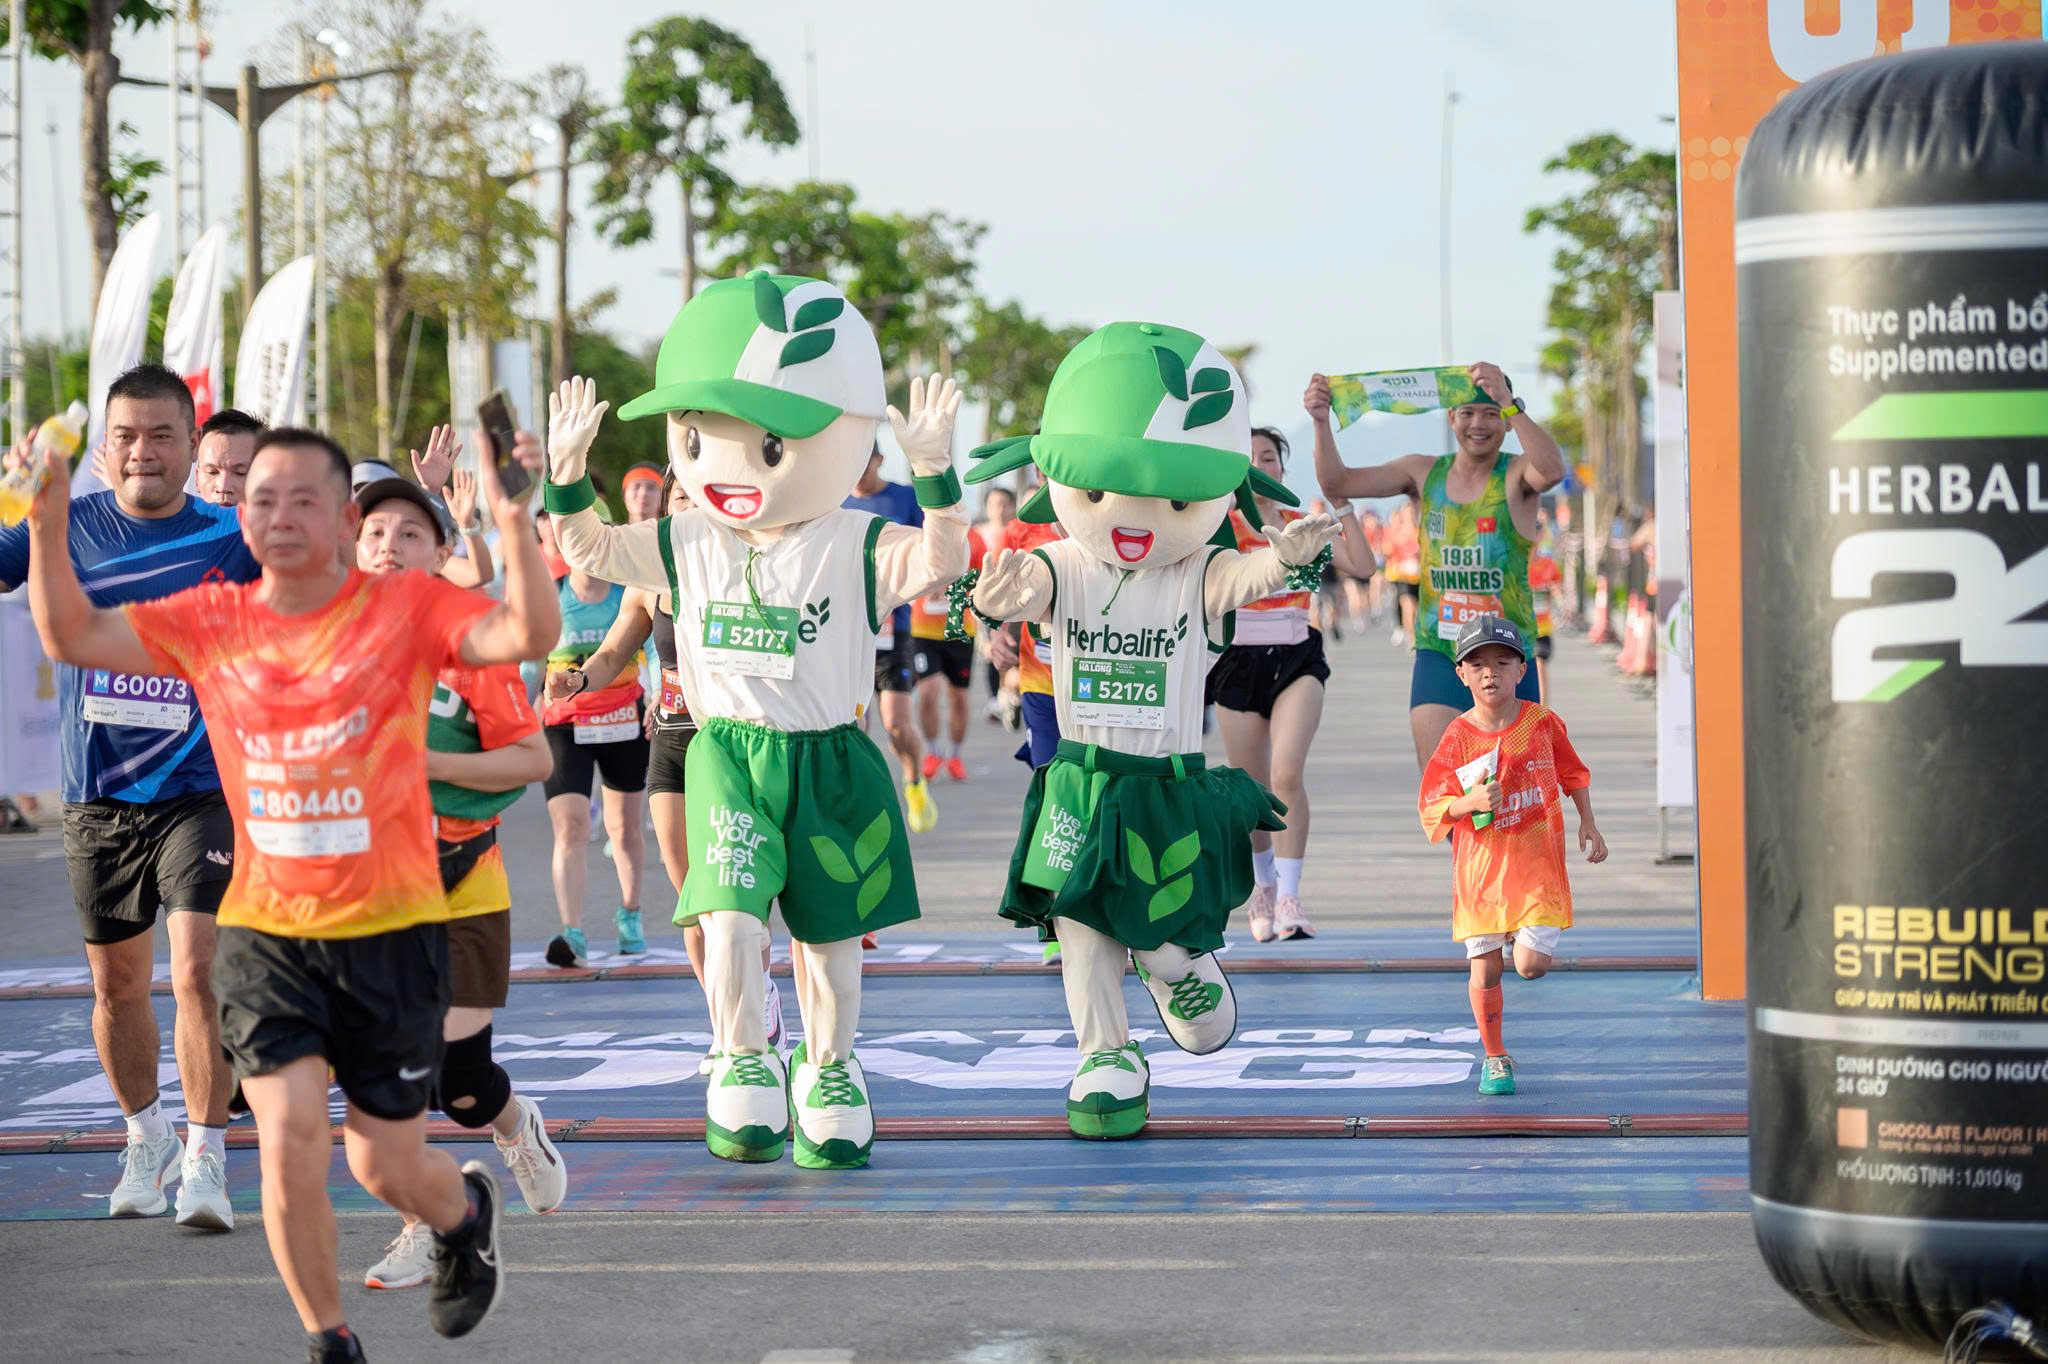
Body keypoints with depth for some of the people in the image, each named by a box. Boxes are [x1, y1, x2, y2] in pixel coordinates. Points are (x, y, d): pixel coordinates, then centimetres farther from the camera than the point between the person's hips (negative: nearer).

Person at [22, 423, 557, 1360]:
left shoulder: (406, 607, -6)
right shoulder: (210, 622, 3)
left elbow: (528, 635, -20)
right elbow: (72, 637, 5)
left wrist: (514, 524, -33)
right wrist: (48, 526, -9)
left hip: (390, 930, -2)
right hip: (265, 931, 2)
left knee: (387, 1167, 6)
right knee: (288, 1135, -11)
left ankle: (467, 1213, 43)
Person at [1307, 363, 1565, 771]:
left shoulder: (1515, 475, -3)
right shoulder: (1423, 473, 8)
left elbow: (1551, 470, -27)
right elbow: (1338, 484, 2)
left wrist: (1510, 403, -37)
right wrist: (1322, 423, -14)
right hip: (1437, 655, 2)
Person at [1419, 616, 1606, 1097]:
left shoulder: (1542, 722, -1)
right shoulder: (1457, 737, -6)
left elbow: (1573, 772, 15)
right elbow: (1432, 806, -5)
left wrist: (1587, 824, 10)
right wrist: (1471, 802, -23)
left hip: (1536, 862, 0)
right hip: (1480, 865, 0)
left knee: (1530, 965, -10)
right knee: (1484, 969, 1)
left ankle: (1523, 942, 27)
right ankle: (1495, 1059, 19)